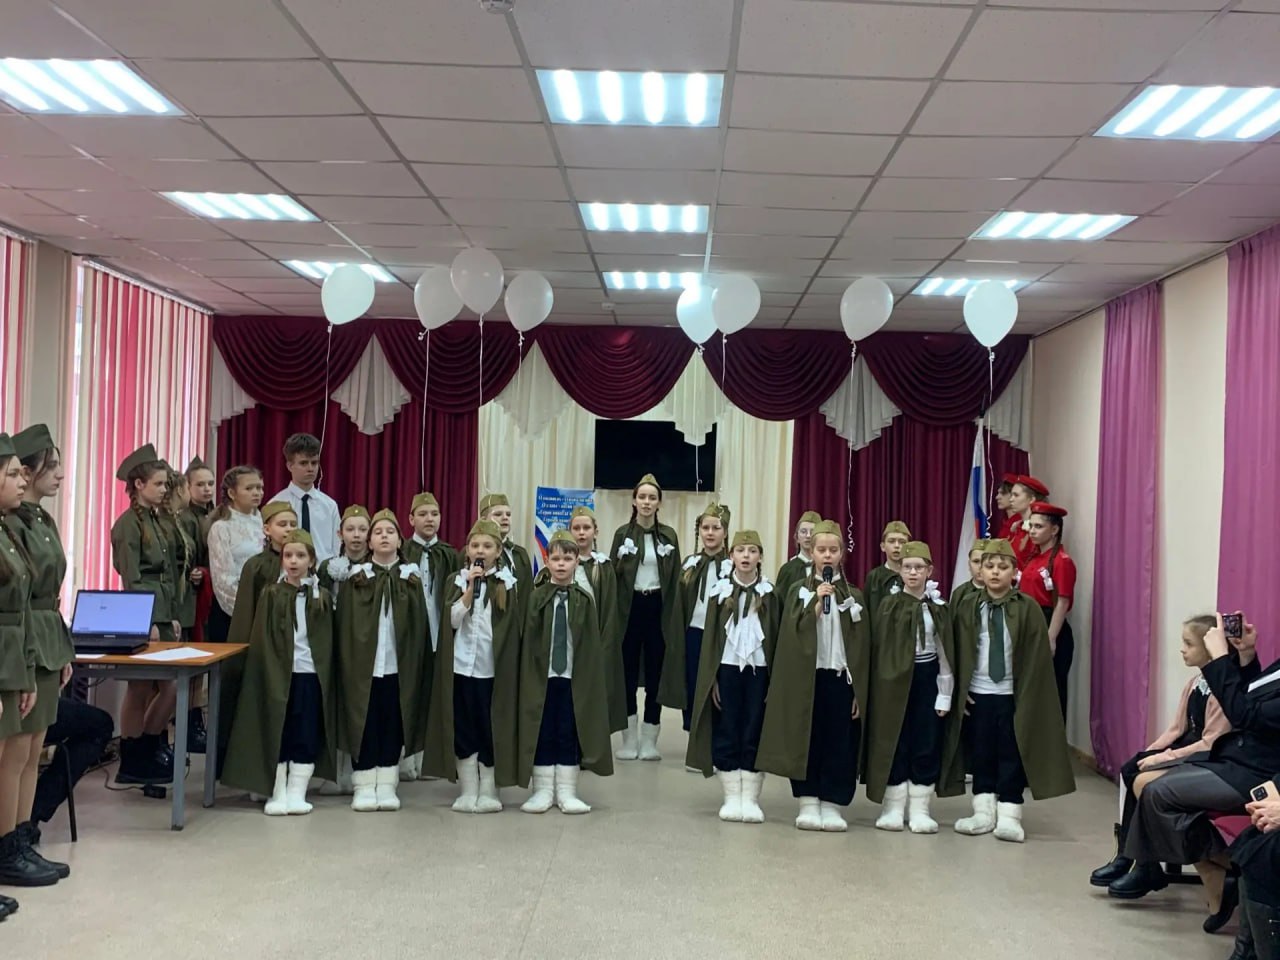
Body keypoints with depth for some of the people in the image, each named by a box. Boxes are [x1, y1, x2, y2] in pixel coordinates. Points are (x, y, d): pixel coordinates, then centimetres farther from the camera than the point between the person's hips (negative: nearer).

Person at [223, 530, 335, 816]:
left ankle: (297, 794, 12)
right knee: (275, 733, 3)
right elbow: (262, 641, -1)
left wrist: (325, 676, -2)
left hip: (311, 674, 1)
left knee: (306, 736, 3)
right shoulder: (271, 594, 3)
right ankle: (277, 794, 11)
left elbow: (328, 642, 7)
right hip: (277, 674, -1)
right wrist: (273, 676, -11)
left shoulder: (322, 597, 6)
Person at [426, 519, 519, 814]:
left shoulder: (507, 583, 3)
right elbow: (453, 619, -7)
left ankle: (489, 790, 12)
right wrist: (471, 588, -15)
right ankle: (468, 791, 12)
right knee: (463, 728, 4)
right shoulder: (459, 580, 6)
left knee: (491, 727, 3)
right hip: (462, 664, 1)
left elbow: (511, 627, 2)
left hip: (495, 666, -1)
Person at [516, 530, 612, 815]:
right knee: (542, 733, 6)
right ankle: (542, 790, 15)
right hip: (542, 676, 0)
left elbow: (593, 645, 1)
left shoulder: (585, 601, 0)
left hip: (574, 678, 0)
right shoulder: (536, 598, -1)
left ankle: (566, 791, 14)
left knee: (570, 734, 6)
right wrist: (528, 677, -6)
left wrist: (590, 680, -3)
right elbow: (528, 641, -2)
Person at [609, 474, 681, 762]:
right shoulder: (623, 533, 2)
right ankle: (630, 740, 12)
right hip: (631, 607, -1)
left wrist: (671, 617, -1)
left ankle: (649, 741, 12)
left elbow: (674, 578, 4)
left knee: (655, 672, 4)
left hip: (657, 607, 1)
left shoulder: (669, 535, 5)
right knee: (628, 672, 3)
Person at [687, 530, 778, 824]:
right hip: (727, 667, 0)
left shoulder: (770, 593, 2)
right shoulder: (721, 590, 3)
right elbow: (711, 637, 3)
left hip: (758, 669, 0)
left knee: (755, 733, 2)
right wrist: (712, 677, -3)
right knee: (726, 733, 3)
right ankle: (732, 797, 11)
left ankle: (750, 799, 9)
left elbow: (776, 636, 2)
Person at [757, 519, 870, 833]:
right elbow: (793, 633, -8)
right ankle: (808, 804, 10)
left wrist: (859, 690, -2)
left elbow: (861, 647, 4)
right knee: (807, 740, 1)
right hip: (806, 677, -1)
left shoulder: (854, 596, 7)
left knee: (839, 743, 2)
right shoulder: (799, 591, 5)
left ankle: (831, 804, 11)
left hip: (840, 677, 1)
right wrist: (817, 603, -17)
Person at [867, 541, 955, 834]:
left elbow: (946, 653, 3)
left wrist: (945, 695, -1)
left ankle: (919, 809, 12)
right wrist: (880, 686, -7)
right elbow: (879, 649, -2)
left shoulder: (938, 608, 2)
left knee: (926, 744, 3)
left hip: (926, 679, 1)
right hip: (895, 681, -1)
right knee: (893, 743, 3)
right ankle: (893, 808, 11)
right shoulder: (889, 605, -1)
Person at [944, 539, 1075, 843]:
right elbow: (959, 654, 5)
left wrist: (1026, 697, -9)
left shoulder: (1027, 609, -4)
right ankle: (984, 812, 18)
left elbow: (1036, 657, -4)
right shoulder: (969, 610, 2)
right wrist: (961, 690, -3)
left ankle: (1009, 815, 10)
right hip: (977, 694, 2)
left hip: (1011, 695, -2)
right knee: (980, 754, 9)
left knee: (1011, 756, 4)